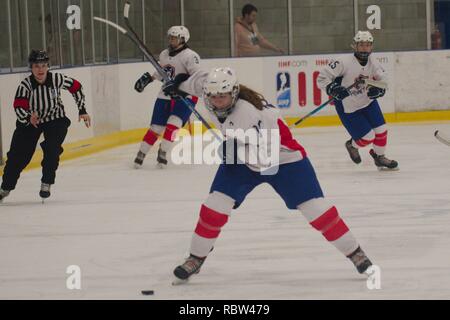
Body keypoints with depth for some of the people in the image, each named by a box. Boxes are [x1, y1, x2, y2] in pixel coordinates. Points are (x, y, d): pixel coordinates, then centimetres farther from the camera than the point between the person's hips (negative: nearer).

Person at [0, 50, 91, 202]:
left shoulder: (57, 79, -20)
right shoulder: (25, 85, -23)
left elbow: (76, 87, -3)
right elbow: (19, 108, -30)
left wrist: (82, 111, 0)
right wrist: (28, 118, -51)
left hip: (55, 119, 0)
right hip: (30, 120, 0)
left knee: (52, 150, -21)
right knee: (18, 154, -3)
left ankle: (46, 184, -4)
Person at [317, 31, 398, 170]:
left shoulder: (373, 63, -8)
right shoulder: (344, 63, -26)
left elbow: (383, 80, 5)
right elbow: (322, 78, -23)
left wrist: (379, 89, -17)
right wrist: (333, 89, -39)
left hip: (368, 101, 6)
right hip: (348, 108, -6)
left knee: (381, 131, 4)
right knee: (367, 137, -6)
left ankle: (379, 157, 30)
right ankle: (352, 145, 28)